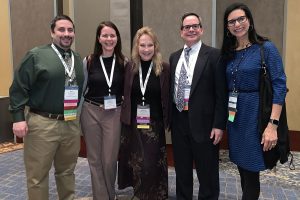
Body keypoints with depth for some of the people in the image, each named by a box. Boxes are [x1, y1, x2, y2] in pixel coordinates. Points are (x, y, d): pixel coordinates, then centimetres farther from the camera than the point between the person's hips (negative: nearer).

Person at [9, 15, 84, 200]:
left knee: (67, 171, 19)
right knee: (38, 175, 6)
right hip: (42, 124, -5)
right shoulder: (36, 56, -4)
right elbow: (19, 88, -7)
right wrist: (19, 118, -12)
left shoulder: (78, 59, 12)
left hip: (72, 123, 5)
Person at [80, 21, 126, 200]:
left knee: (110, 159, 4)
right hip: (91, 112, 0)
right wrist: (78, 114, 2)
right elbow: (81, 89, 4)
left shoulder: (123, 62, 0)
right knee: (95, 158, 9)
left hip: (115, 114, 0)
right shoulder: (89, 61, -2)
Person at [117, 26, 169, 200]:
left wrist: (168, 121, -6)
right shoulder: (129, 67, 3)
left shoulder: (165, 69, -5)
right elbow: (125, 95, 8)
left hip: (155, 125, -2)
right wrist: (125, 117, 4)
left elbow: (168, 98, -3)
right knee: (136, 163, 11)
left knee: (153, 165, 0)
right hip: (132, 125, 3)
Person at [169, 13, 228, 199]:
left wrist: (219, 125, -13)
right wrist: (169, 118, 9)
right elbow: (171, 89, 13)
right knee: (181, 168, 18)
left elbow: (221, 93, -9)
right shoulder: (174, 57, 11)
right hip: (178, 121, 5)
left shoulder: (214, 55, -6)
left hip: (203, 122, -5)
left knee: (207, 170, 9)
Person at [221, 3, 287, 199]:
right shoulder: (228, 53, 8)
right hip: (234, 116, 6)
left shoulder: (266, 48, -9)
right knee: (243, 170, 17)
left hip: (255, 115, -5)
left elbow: (279, 86, -14)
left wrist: (272, 125, -21)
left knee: (251, 172, 3)